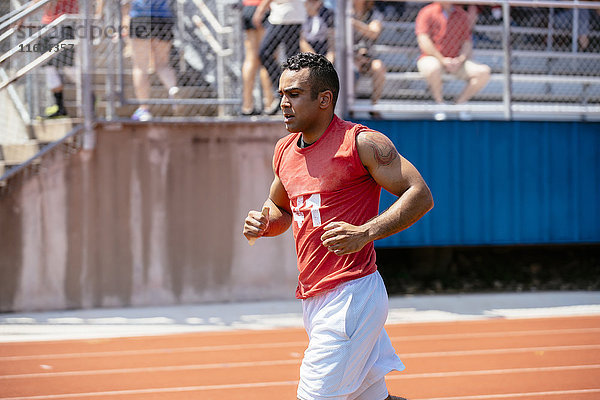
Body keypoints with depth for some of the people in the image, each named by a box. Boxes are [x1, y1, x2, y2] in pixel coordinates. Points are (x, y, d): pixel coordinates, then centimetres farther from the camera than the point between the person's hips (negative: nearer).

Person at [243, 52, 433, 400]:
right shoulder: (285, 151, 12)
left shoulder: (362, 143, -9)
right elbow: (280, 209, 29)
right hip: (312, 299, 8)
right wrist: (263, 223, 4)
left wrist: (364, 233, -25)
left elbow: (420, 195, -13)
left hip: (352, 293, -8)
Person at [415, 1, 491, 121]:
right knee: (433, 69, -41)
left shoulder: (462, 15, 9)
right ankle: (439, 104, -15)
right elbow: (423, 41, -13)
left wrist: (460, 59, -14)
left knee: (484, 72, -18)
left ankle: (460, 102, -3)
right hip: (431, 58, -4)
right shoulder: (427, 13, -3)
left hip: (457, 62, 4)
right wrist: (442, 60, -22)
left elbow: (467, 43, 7)